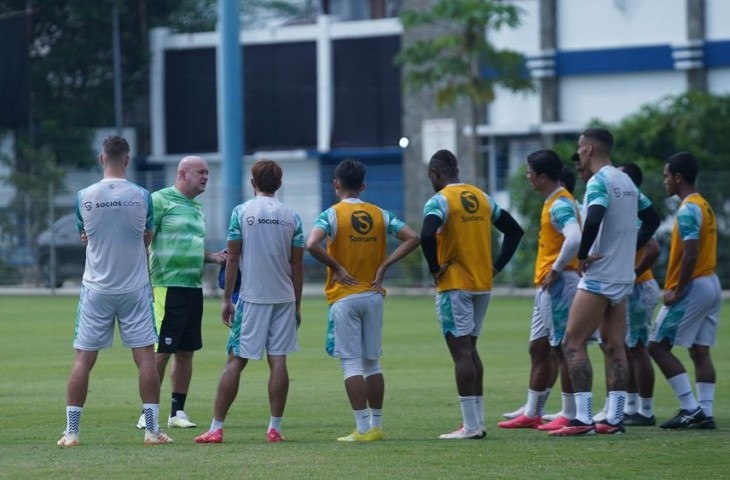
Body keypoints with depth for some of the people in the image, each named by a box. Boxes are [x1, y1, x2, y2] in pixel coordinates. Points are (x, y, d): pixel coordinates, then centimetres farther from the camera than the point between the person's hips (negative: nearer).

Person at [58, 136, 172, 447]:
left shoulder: (84, 197, -4)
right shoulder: (141, 196, -5)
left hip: (96, 289, 1)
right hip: (135, 289, -1)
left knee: (83, 359, 4)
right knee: (145, 356, 3)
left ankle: (71, 431, 2)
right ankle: (152, 429, 2)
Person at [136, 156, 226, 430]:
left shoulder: (197, 207, 18)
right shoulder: (160, 200, -6)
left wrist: (213, 257, 10)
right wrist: (146, 283, -19)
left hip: (193, 287, 8)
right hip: (167, 286, -8)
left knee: (186, 352, 8)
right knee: (160, 352, -7)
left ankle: (177, 412, 14)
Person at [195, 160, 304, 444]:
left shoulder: (241, 212, -3)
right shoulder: (291, 217, 4)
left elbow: (232, 259, -3)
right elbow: (297, 265, 6)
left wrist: (227, 299, 4)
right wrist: (297, 305, 14)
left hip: (251, 297, -2)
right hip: (284, 298, 2)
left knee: (236, 361, 0)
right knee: (278, 360, 4)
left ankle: (216, 428, -1)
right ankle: (275, 428, 3)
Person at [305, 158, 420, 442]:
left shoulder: (331, 215, -9)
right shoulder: (380, 215, 4)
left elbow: (312, 244, -25)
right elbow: (412, 238, -1)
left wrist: (337, 268, -13)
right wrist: (384, 265, -1)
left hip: (344, 298, -4)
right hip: (373, 295, 4)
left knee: (352, 364, -3)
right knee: (372, 363, 12)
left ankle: (363, 429, -6)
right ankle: (376, 426, 14)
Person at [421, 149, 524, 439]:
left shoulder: (439, 201, -11)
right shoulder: (482, 198, 11)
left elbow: (427, 236, -28)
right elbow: (514, 230, 16)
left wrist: (435, 268, -14)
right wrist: (496, 266, 13)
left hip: (454, 285, -7)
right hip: (483, 285, 7)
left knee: (461, 352, -5)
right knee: (470, 350, 15)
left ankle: (471, 425, -7)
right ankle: (477, 421, 16)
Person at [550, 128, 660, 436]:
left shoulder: (599, 182, -14)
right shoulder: (626, 182, 12)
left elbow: (594, 220, -30)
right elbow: (652, 219, 22)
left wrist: (583, 254, -18)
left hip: (598, 277, -8)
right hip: (623, 278, 9)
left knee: (573, 344, -5)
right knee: (614, 347, 9)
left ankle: (583, 418, -12)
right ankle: (614, 419, 6)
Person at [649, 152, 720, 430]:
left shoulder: (688, 210, -15)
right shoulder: (704, 206, 15)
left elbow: (691, 254, -22)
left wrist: (676, 291, -16)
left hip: (693, 286, -9)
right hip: (711, 282, 9)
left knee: (658, 346, -4)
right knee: (700, 351, 8)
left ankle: (690, 408, -9)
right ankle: (705, 412, 3)